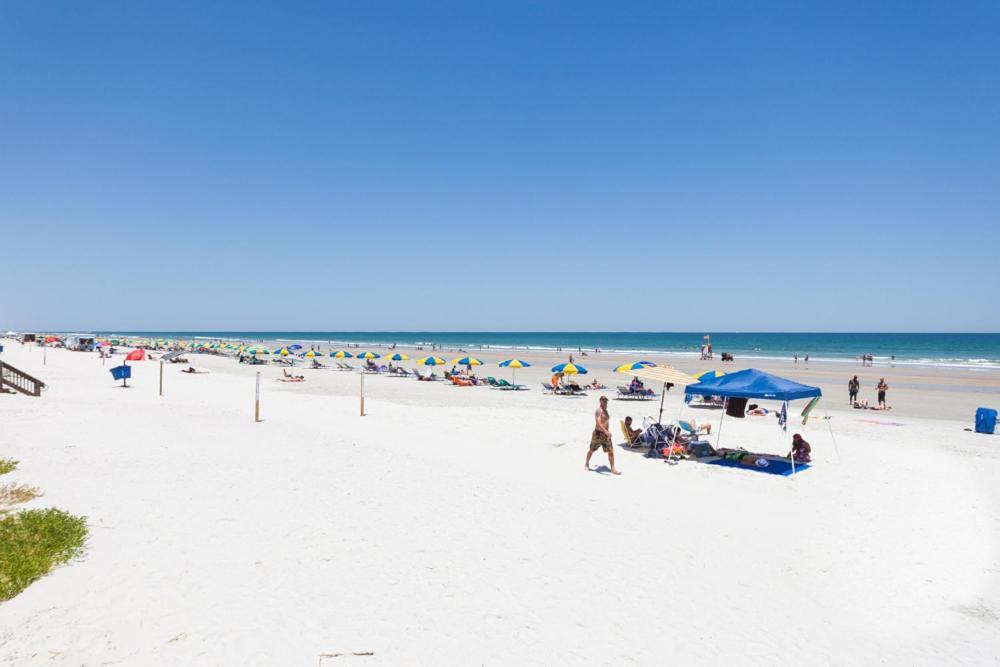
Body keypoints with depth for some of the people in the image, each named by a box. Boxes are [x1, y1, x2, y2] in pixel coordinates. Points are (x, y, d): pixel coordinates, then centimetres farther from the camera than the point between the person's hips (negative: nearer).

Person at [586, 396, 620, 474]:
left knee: (611, 451, -1)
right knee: (592, 450, 11)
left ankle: (613, 469, 1)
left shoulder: (605, 410, 11)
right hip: (598, 433, -7)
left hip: (605, 434, 7)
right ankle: (587, 464, 32)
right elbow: (598, 423, -31)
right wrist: (606, 431, -41)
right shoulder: (599, 410, -18)